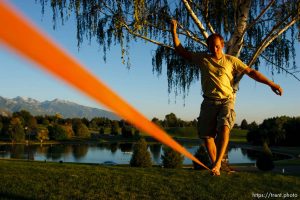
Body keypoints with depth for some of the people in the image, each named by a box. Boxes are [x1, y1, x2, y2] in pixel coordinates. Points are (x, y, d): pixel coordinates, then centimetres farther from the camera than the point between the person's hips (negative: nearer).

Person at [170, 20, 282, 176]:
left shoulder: (231, 60, 7)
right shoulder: (202, 59, 10)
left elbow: (251, 72, 6)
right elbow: (181, 51, 14)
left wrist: (271, 84, 0)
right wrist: (174, 32, 8)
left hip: (226, 100, -2)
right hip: (209, 101, 2)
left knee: (224, 127, -27)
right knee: (206, 134, -3)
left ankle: (217, 163, -25)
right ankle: (215, 165, 11)